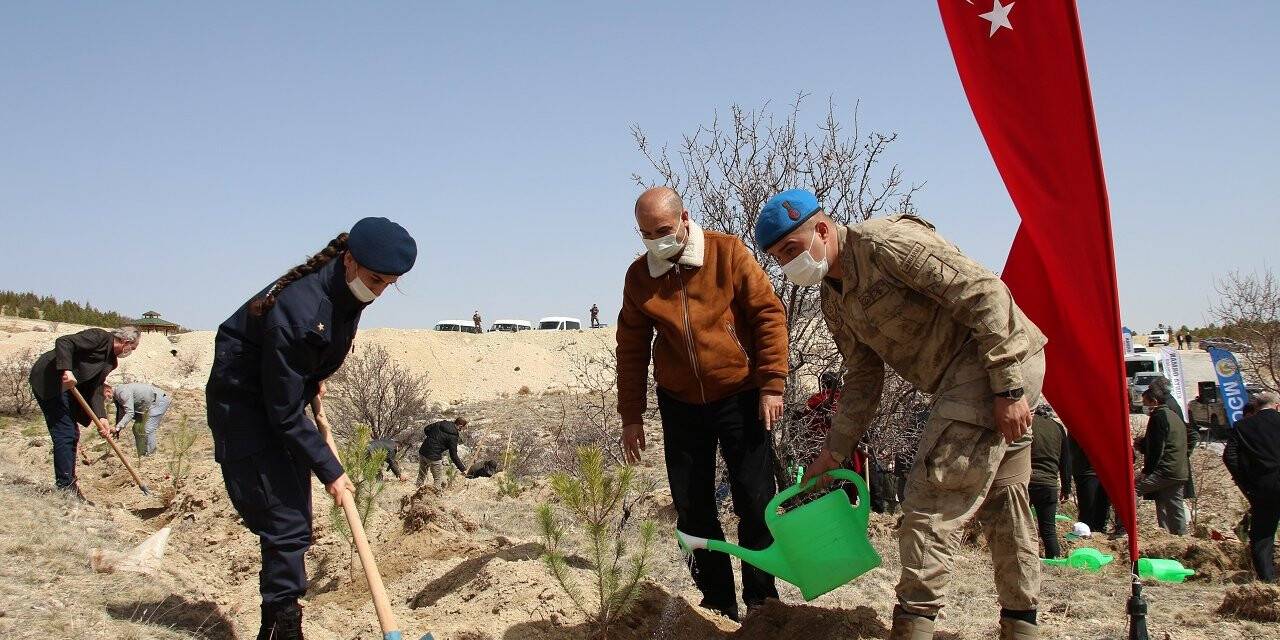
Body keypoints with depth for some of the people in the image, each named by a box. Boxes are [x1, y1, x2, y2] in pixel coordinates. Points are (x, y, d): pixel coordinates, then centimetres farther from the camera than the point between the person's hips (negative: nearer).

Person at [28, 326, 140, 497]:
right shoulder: (100, 337, -12)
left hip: (66, 387, 10)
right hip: (48, 380, -10)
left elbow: (96, 390, 7)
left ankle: (69, 487, 17)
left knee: (72, 435, 10)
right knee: (64, 435, -12)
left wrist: (101, 419, -7)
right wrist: (66, 370, -36)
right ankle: (65, 487, -10)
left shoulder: (110, 360, 14)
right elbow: (63, 342, -22)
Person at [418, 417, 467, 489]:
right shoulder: (453, 437, -14)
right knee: (438, 480, 11)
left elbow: (426, 429, 12)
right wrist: (463, 468, -4)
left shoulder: (441, 423, 3)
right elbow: (453, 455, -12)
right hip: (434, 457, -7)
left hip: (422, 452, 7)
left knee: (421, 475, 23)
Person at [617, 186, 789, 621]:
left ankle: (761, 597, 16)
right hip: (680, 405, 3)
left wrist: (772, 385, -12)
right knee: (692, 508, 5)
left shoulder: (728, 253, -9)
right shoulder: (639, 275, 0)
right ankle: (718, 601, 18)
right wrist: (631, 415, 6)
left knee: (755, 503, 0)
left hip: (739, 397, -3)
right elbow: (631, 348, 6)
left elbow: (768, 314, -8)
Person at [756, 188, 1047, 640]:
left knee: (934, 496, -13)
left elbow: (984, 294, -22)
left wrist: (1008, 387, -23)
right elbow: (863, 379, 17)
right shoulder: (834, 301, 11)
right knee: (1000, 498, 16)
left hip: (1001, 362, -10)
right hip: (960, 377, 10)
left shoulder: (886, 241, -18)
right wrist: (833, 455, 12)